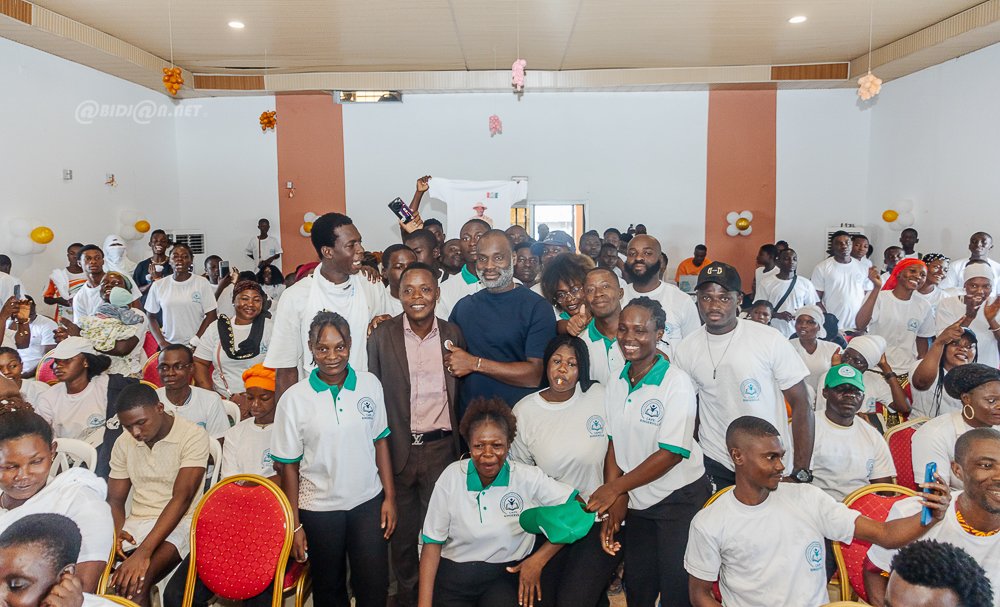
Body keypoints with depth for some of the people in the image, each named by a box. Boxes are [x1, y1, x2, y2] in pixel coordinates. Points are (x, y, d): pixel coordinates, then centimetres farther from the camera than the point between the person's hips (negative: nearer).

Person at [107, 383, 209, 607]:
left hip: (178, 524, -6)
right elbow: (115, 498, 12)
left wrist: (143, 552, -28)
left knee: (133, 584, -31)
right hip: (135, 523, 6)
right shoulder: (124, 442, 8)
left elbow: (181, 498, -19)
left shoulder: (193, 437, -12)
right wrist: (117, 530, -12)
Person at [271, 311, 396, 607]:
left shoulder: (370, 384, -4)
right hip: (319, 508, -1)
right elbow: (289, 466, -5)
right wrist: (294, 524, -3)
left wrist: (390, 496, 2)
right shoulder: (294, 399, -10)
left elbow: (380, 441, 4)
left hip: (368, 502, 1)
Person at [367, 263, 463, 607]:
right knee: (402, 529, 13)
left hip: (441, 447, 1)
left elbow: (460, 393, 6)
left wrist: (462, 445, 2)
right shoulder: (382, 336, -5)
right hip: (399, 448, -1)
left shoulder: (452, 334, 1)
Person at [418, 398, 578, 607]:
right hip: (453, 577, 3)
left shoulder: (528, 478, -9)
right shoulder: (452, 477, -6)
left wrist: (538, 560, -10)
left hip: (506, 575, -2)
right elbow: (432, 542, -3)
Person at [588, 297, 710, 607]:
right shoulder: (616, 384, 1)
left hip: (680, 500, -6)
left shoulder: (677, 382, -18)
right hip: (637, 503, 6)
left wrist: (616, 487, -18)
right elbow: (614, 446, 4)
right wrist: (614, 503, -5)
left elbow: (672, 452, -21)